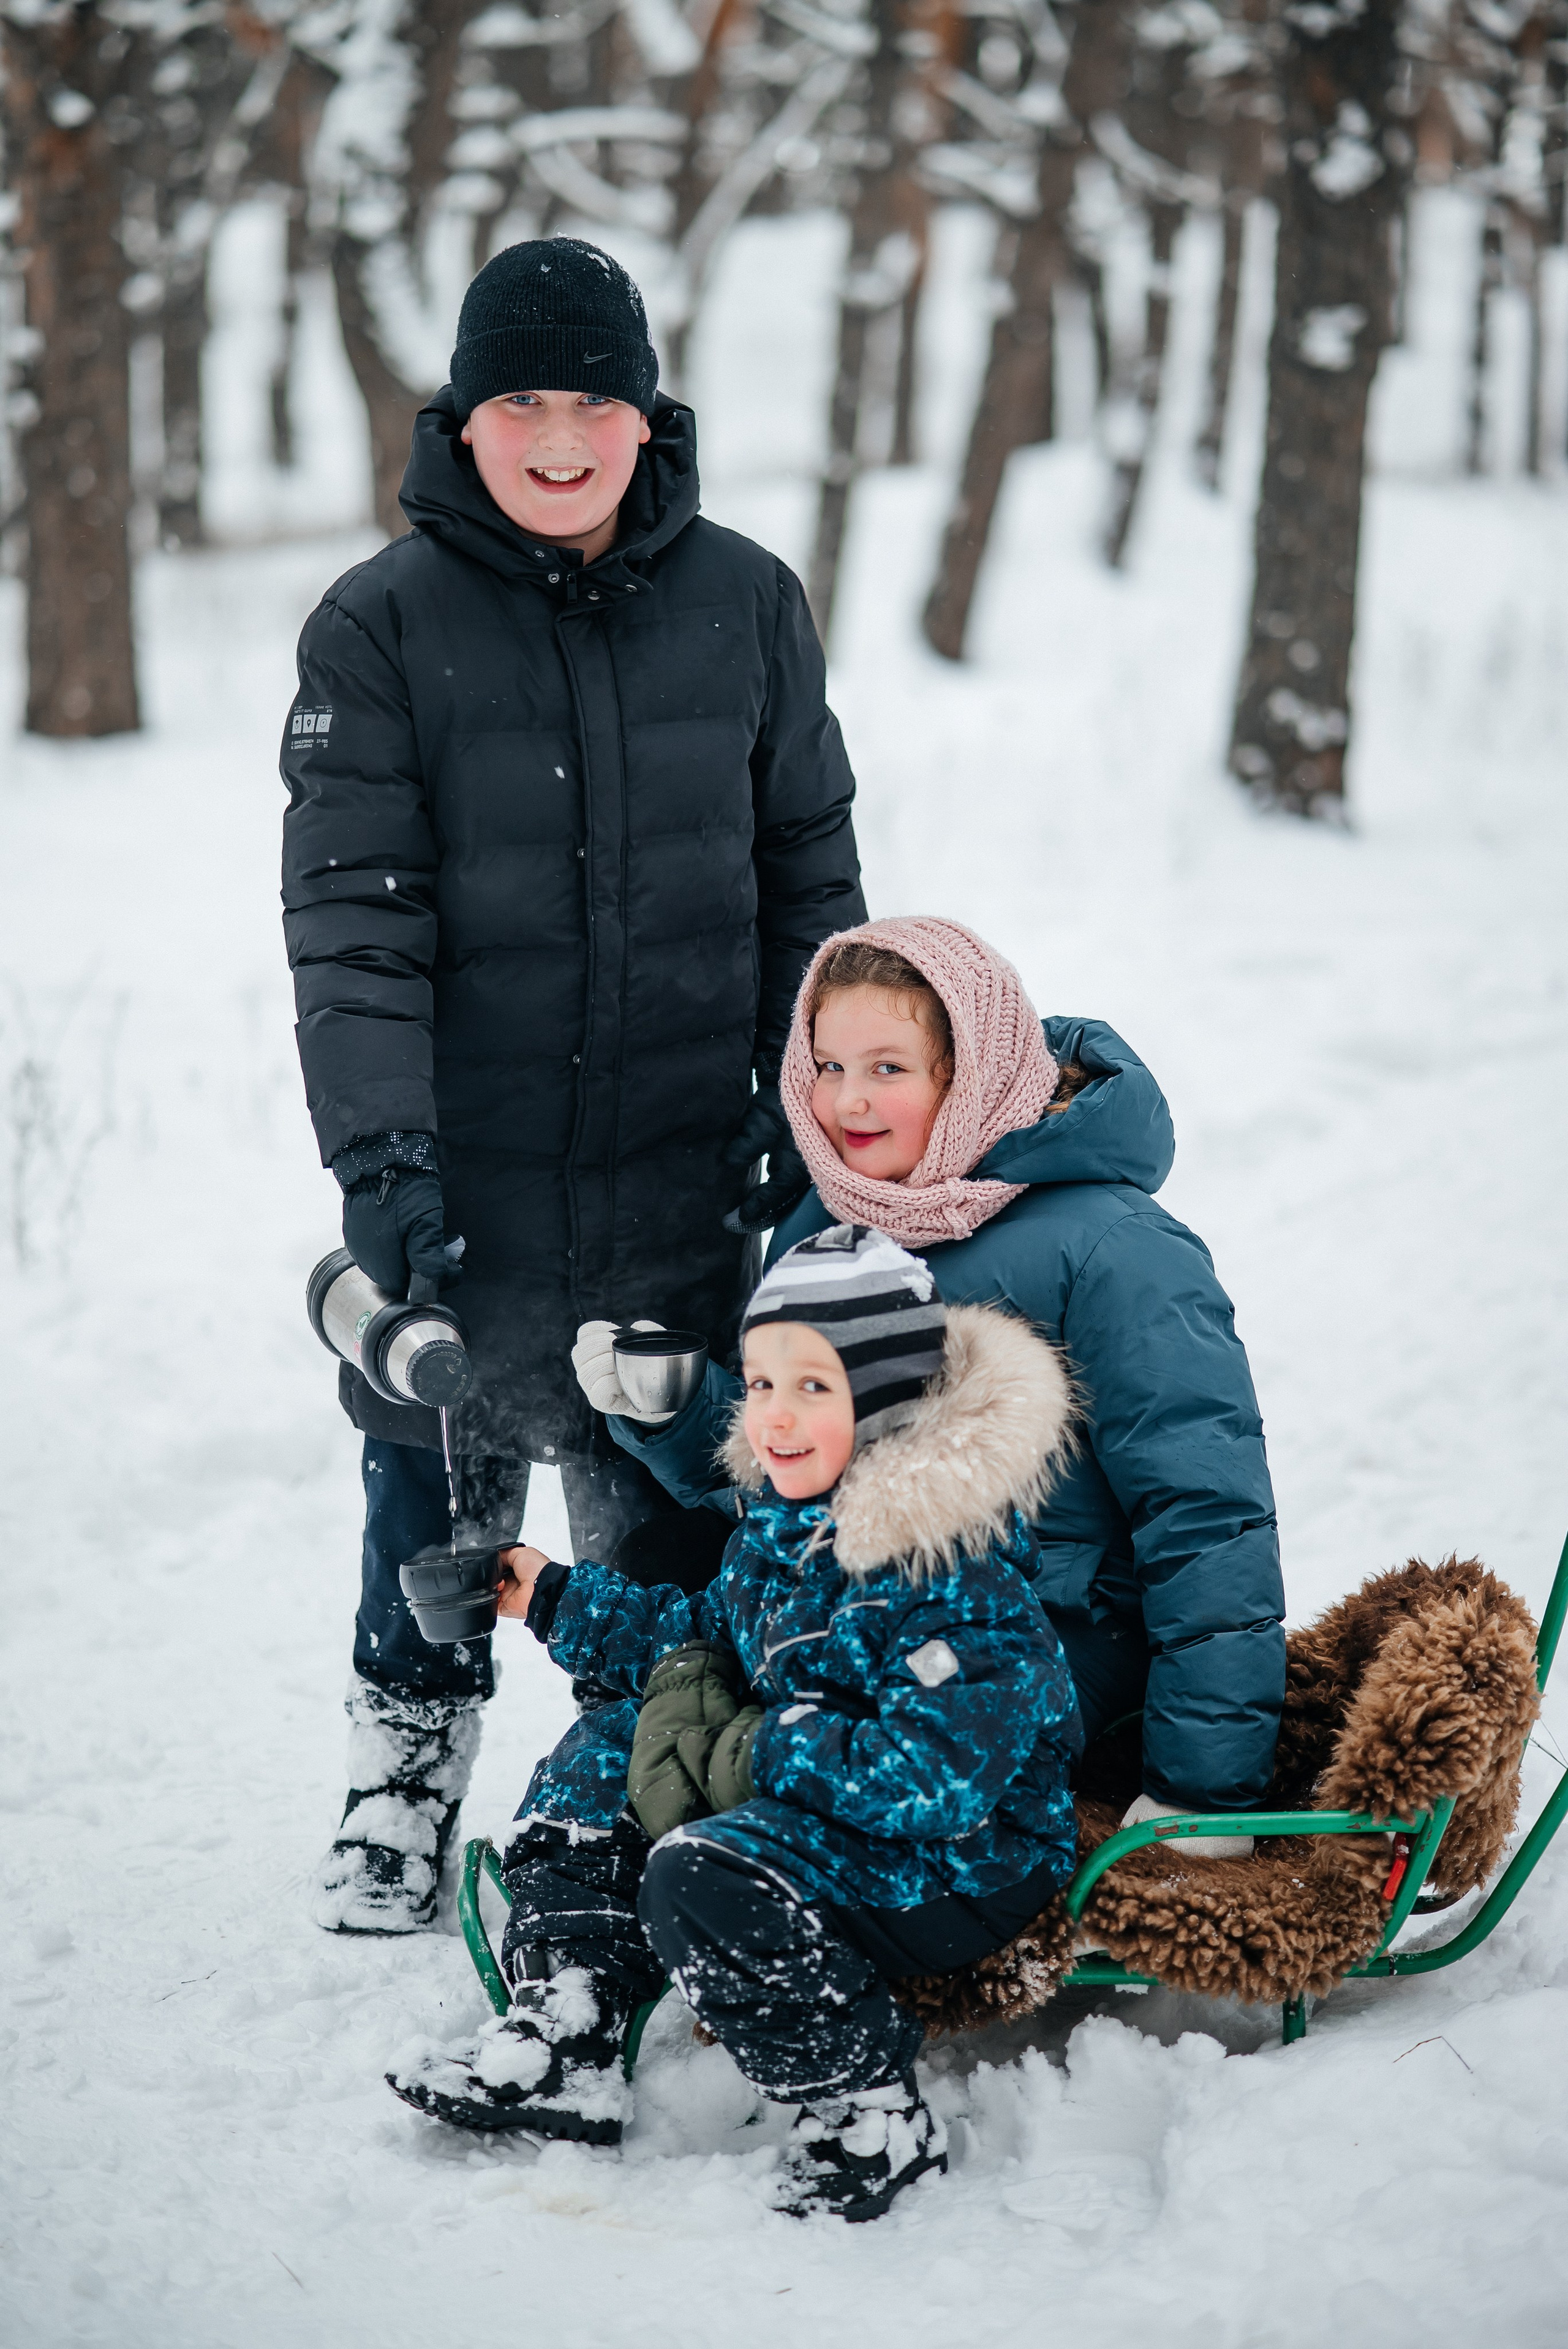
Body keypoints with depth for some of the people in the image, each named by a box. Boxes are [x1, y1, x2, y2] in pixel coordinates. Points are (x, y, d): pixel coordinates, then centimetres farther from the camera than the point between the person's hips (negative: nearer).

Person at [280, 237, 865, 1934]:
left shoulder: (743, 603, 3)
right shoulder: (380, 627, -4)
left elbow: (807, 868, 11)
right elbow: (351, 911, -8)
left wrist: (809, 1098, 6)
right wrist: (380, 1149, -17)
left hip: (679, 1177, 1)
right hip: (456, 1178, -1)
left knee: (658, 1518, 7)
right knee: (437, 1500, 10)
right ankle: (401, 1797, 28)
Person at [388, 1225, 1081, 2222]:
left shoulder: (952, 1574, -26)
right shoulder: (785, 1517, 4)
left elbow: (939, 1776, -33)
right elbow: (717, 1636, 24)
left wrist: (759, 1754, -24)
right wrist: (561, 1600, 19)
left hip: (961, 1864, -10)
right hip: (803, 1802, 10)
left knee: (707, 1883, -29)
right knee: (605, 1756, 12)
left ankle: (877, 2120, -15)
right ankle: (564, 2042, 8)